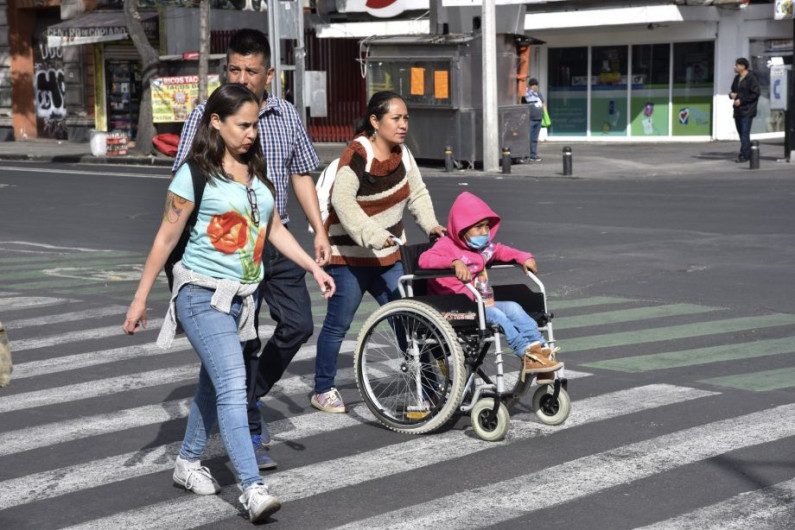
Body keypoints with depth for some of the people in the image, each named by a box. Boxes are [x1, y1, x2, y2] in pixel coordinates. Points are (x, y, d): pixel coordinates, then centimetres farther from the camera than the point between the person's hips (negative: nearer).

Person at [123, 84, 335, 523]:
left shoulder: (257, 172, 10)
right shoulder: (196, 173, -9)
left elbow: (275, 230, 16)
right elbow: (166, 238, -6)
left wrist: (314, 267, 6)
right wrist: (140, 298, -5)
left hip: (243, 295, 7)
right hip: (203, 294, -7)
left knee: (214, 384, 17)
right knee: (232, 387, -15)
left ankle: (188, 462, 35)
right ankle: (253, 488, -19)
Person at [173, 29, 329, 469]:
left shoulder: (286, 115, 7)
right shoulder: (207, 115, -6)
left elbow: (301, 175, 16)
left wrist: (319, 231, 9)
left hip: (278, 241, 5)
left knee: (298, 324, 6)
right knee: (243, 341, -1)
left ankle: (249, 395, 29)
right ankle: (250, 436, 11)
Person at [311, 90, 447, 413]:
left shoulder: (401, 154, 5)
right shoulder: (356, 157, -20)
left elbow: (417, 193, 15)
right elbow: (343, 200, -34)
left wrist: (430, 224, -4)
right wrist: (375, 236, -46)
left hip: (387, 255, 7)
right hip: (350, 254, -7)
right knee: (338, 324, 2)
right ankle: (323, 391, 17)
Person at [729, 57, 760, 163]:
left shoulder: (751, 78, -10)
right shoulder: (737, 78, 16)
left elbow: (755, 94, -15)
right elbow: (733, 90, 26)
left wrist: (741, 100, -17)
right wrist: (731, 95, 1)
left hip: (747, 110, -8)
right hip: (738, 110, 8)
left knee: (745, 133, -11)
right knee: (741, 132, 10)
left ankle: (744, 155, -11)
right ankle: (746, 154, 17)